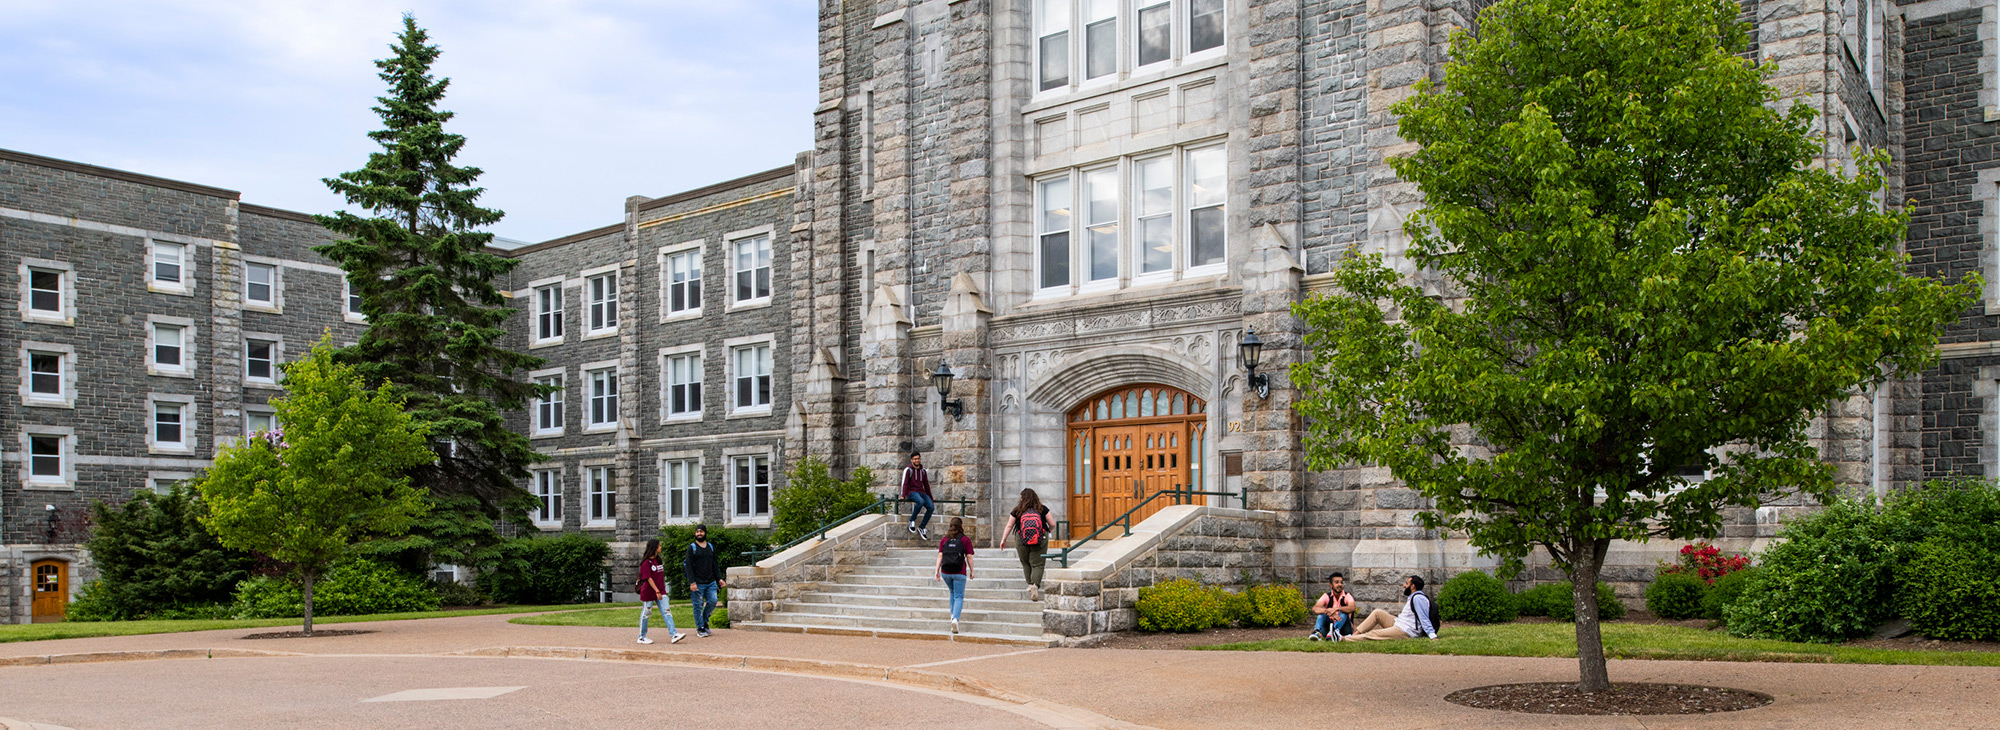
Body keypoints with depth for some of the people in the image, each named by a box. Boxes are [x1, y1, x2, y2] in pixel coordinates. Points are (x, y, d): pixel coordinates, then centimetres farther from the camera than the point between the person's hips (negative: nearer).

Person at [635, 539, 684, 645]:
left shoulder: (658, 560, 12)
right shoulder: (646, 563, -12)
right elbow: (648, 578, -17)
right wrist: (657, 591, -22)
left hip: (660, 591, 7)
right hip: (648, 592, -7)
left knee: (666, 612, -5)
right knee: (645, 613, 5)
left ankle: (674, 634, -14)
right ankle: (641, 637, 18)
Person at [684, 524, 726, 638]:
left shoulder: (711, 547, 15)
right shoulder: (692, 547, -1)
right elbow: (688, 566, -7)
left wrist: (719, 579, 12)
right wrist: (692, 582, -16)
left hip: (711, 582, 5)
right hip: (697, 583, -5)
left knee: (712, 601, -3)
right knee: (698, 606, -1)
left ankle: (704, 621, 18)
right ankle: (700, 628, 8)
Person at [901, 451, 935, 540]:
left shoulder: (923, 471, 18)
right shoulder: (908, 470, 2)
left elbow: (926, 485, 24)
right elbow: (904, 483, -6)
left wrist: (930, 498, 24)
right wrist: (903, 495, -18)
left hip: (921, 492, 5)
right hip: (911, 492, -5)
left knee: (931, 507, -21)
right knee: (921, 501, -38)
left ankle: (922, 527, -9)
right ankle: (912, 521, -21)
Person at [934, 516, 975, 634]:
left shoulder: (944, 540, 8)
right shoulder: (965, 540, -1)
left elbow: (940, 555, 2)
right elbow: (969, 557, -3)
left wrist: (937, 571, 1)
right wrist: (971, 571, 5)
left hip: (946, 572, 4)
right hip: (959, 573, -4)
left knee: (953, 592, 26)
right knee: (959, 596, 0)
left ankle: (953, 615, 25)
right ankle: (955, 619, -18)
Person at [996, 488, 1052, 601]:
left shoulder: (1017, 510, 4)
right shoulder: (1043, 509, 3)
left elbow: (1009, 526, 9)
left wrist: (1003, 539, 20)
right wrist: (1048, 531, 29)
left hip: (1021, 540, 1)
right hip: (1040, 540, -1)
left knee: (1026, 563, 20)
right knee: (1037, 565, 0)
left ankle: (1030, 584, 21)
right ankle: (1035, 585, -20)